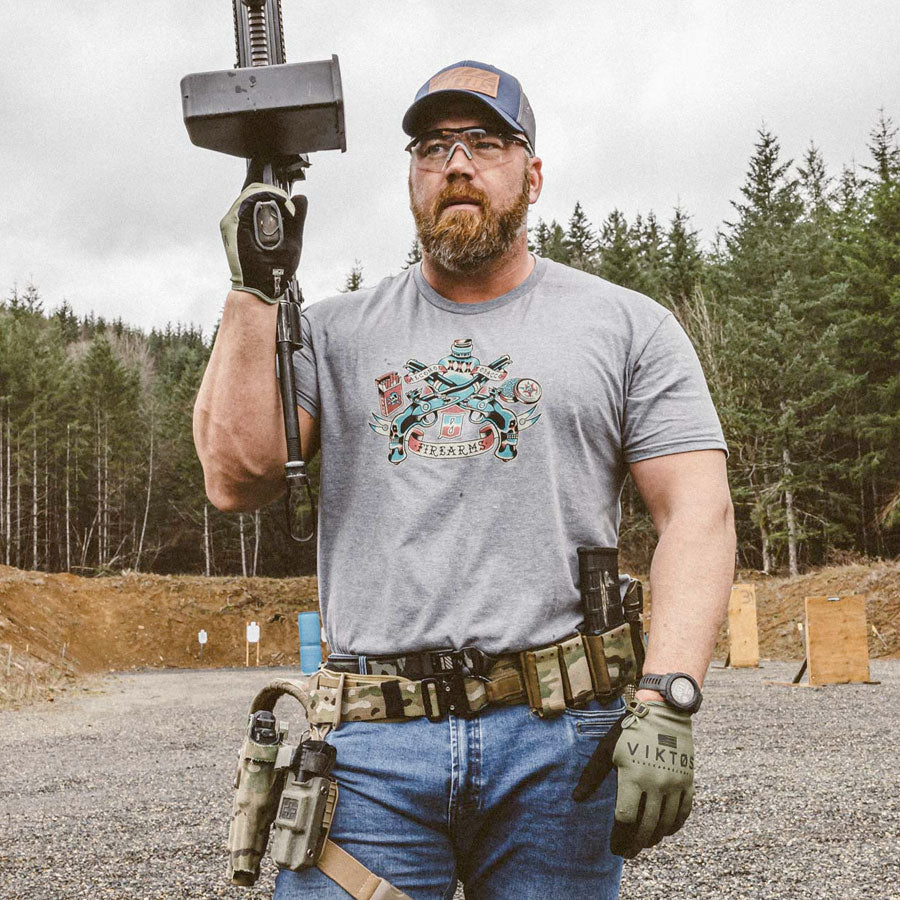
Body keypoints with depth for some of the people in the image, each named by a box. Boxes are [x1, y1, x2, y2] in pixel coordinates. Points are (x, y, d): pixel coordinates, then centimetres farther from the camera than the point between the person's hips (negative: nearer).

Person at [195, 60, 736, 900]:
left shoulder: (627, 326, 7)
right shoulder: (336, 331, 12)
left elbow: (697, 513, 1)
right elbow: (236, 477, 1)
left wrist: (666, 702, -11)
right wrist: (253, 290, -3)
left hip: (556, 742, 0)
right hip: (372, 745, 1)